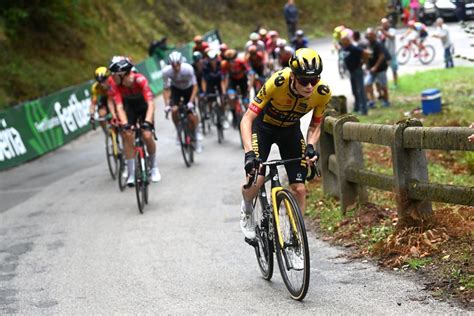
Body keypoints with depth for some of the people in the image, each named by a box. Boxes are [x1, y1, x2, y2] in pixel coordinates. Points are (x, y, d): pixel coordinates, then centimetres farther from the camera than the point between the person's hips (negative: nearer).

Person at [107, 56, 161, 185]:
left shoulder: (140, 80, -36)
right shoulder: (114, 82, -28)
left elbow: (150, 103, -40)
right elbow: (119, 106, -32)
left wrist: (147, 121, -53)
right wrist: (125, 123, -47)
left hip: (144, 106, -2)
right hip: (129, 107, 2)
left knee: (147, 136, -14)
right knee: (127, 135, -15)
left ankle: (154, 167, 12)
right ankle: (131, 173, -5)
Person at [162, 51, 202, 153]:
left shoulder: (188, 68, -33)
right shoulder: (166, 71, -30)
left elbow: (195, 86, -24)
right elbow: (166, 89, -18)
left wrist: (191, 102, -33)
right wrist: (167, 105, -28)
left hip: (188, 89, -1)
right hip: (176, 89, 1)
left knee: (191, 116, -11)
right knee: (174, 110, -24)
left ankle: (196, 135, 17)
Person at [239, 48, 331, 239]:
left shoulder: (323, 93, -26)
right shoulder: (277, 83, -37)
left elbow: (315, 126, -8)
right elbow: (247, 119, -33)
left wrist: (310, 147, -27)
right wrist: (249, 153, -45)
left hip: (291, 130, 3)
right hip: (264, 125, -3)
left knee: (299, 188, -7)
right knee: (255, 180, -21)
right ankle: (247, 208, 14)